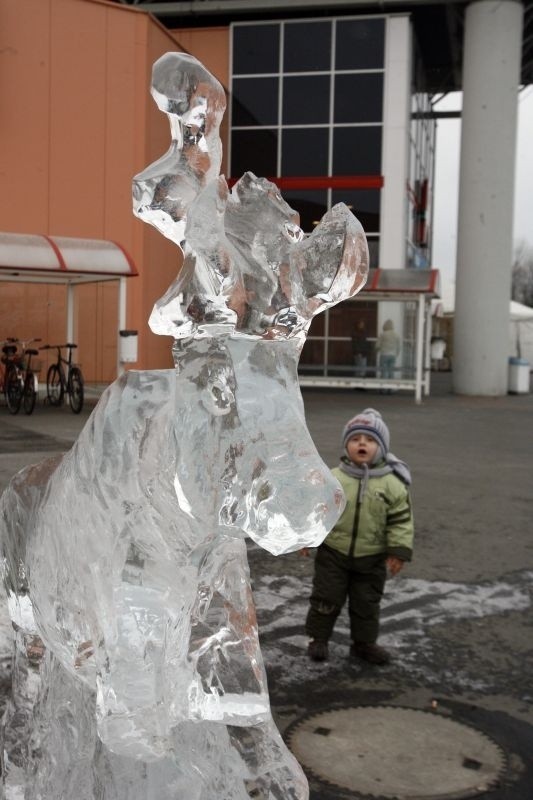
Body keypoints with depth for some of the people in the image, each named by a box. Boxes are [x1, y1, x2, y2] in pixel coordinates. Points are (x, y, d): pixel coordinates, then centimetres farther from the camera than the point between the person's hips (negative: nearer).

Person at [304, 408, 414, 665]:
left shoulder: (392, 484, -11)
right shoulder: (332, 478, -10)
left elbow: (401, 520, -7)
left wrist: (398, 551, -10)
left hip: (371, 559, 1)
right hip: (333, 554, 0)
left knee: (367, 603, 14)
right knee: (326, 599, 8)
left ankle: (364, 642, 32)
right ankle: (318, 638, 26)